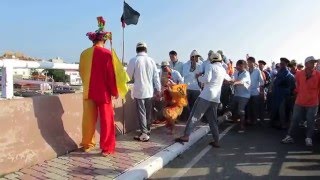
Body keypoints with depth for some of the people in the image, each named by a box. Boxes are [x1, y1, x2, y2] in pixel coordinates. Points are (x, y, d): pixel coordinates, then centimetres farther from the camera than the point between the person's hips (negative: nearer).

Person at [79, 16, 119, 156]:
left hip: (88, 91, 5)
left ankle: (87, 144, 28)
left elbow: (81, 72, 13)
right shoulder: (106, 53, -11)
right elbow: (111, 74, -11)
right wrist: (114, 91, -2)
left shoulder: (84, 53, 3)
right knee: (106, 120, 4)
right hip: (103, 91, -5)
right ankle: (107, 148, 9)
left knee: (89, 118, 15)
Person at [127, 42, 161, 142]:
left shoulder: (133, 60, -9)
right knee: (148, 111, 14)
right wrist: (158, 90, 10)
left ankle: (144, 134, 2)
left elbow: (129, 76, -2)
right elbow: (156, 76, 4)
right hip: (149, 90, 4)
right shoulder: (151, 60, 2)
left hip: (139, 90, -4)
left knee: (141, 112, 2)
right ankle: (147, 130, 28)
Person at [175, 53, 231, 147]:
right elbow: (228, 78, 41)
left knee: (194, 115, -6)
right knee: (213, 120, 13)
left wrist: (199, 77, 4)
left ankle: (186, 135, -12)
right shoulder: (223, 70, 21)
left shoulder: (211, 66, 1)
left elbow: (207, 79, -14)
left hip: (207, 95, -6)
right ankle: (216, 141, 14)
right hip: (216, 98, 7)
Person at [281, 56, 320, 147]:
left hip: (312, 103, -1)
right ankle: (289, 136, 16)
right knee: (295, 120, 7)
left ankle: (308, 138, 21)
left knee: (310, 122, 7)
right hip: (299, 102, 1)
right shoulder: (299, 74, -5)